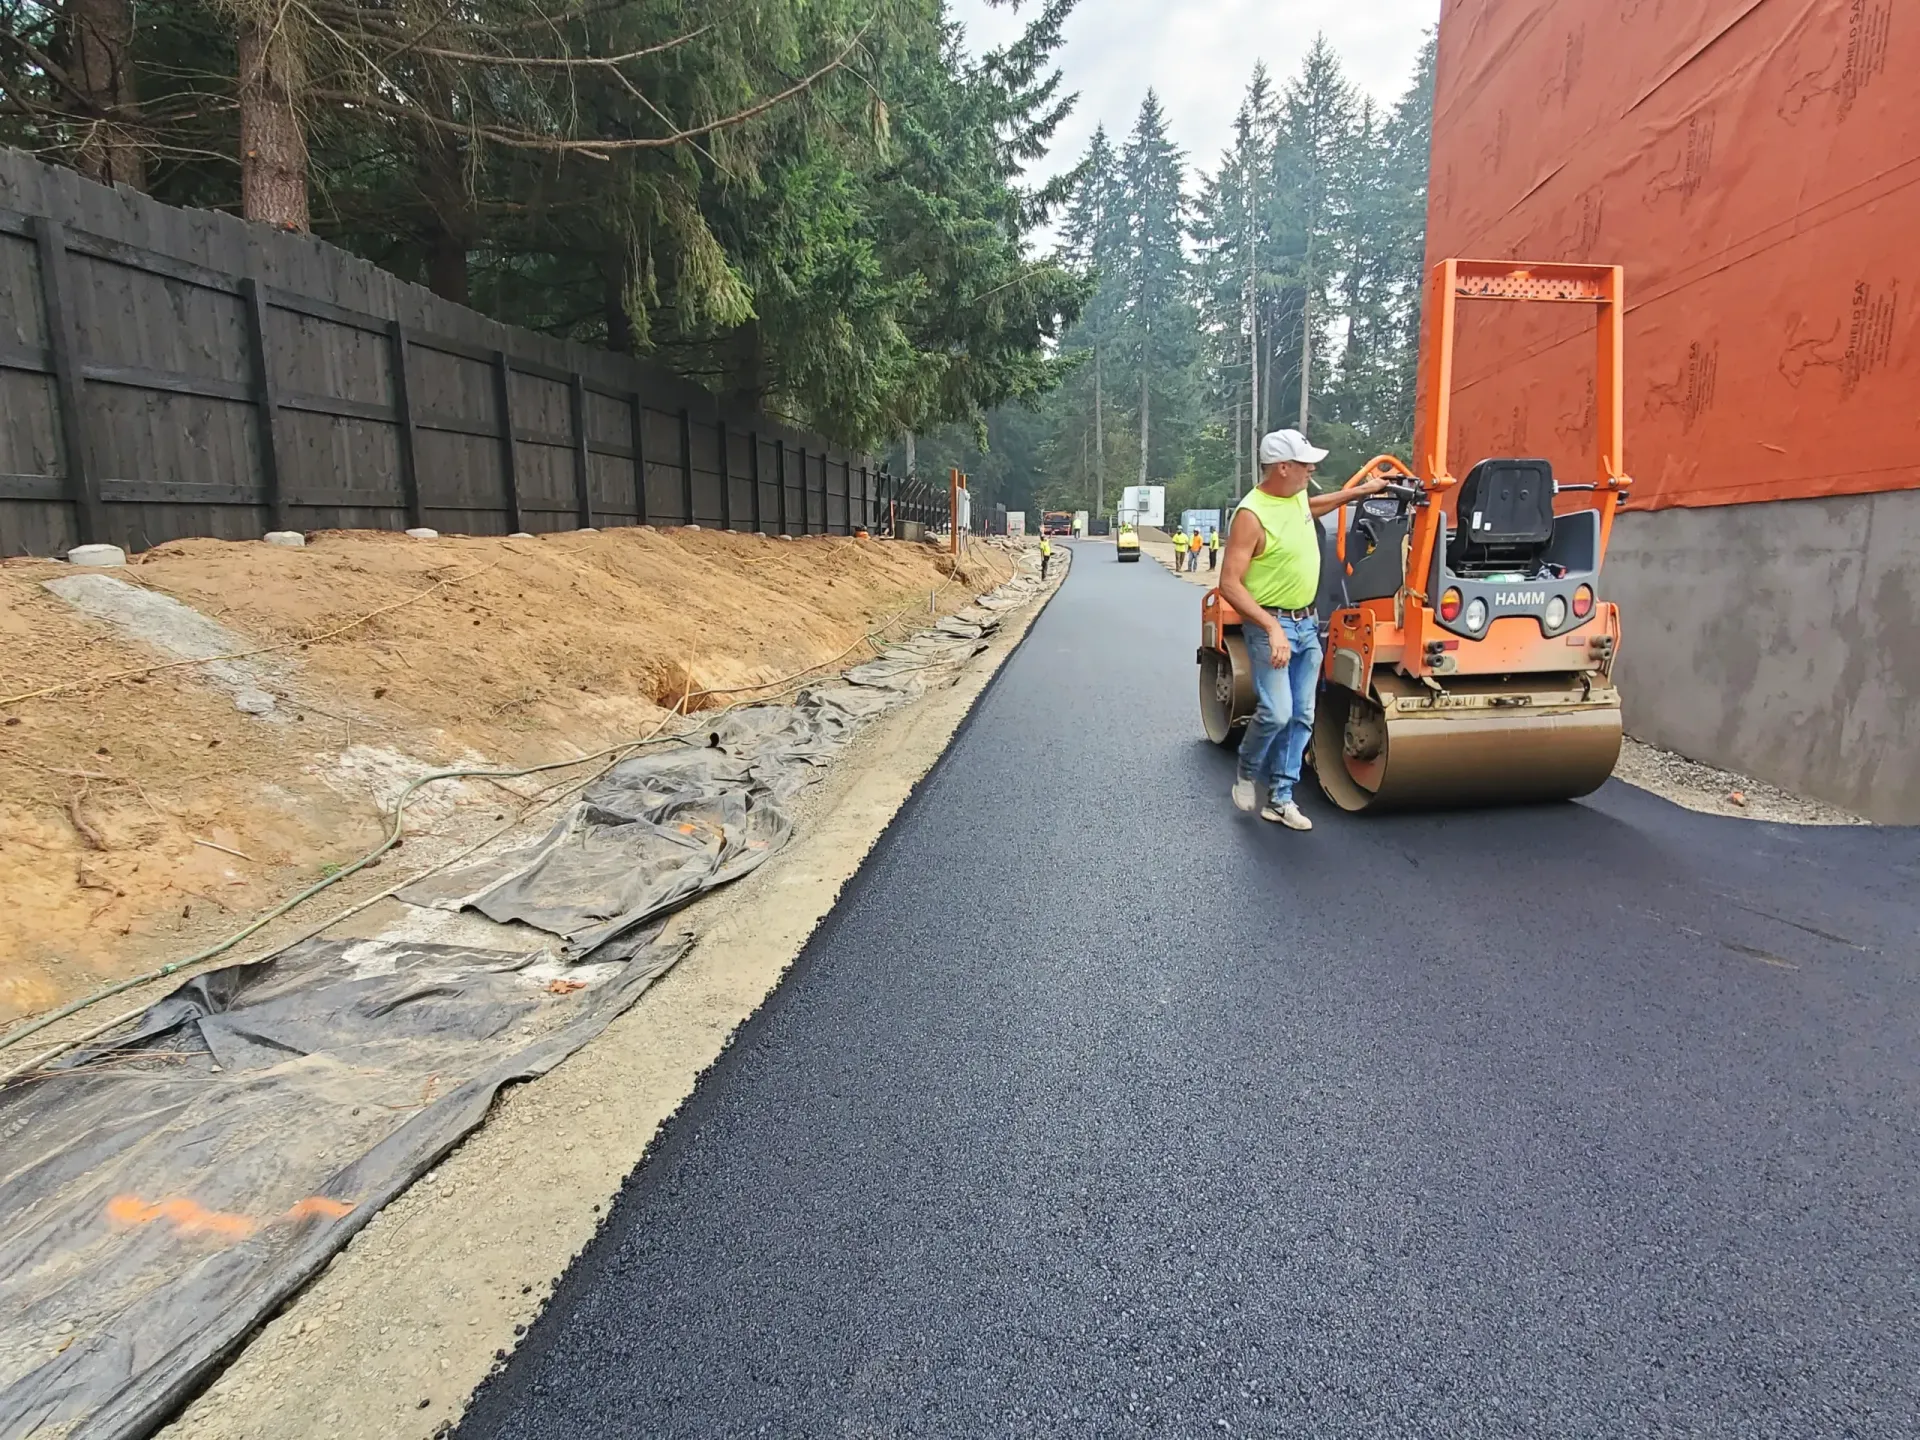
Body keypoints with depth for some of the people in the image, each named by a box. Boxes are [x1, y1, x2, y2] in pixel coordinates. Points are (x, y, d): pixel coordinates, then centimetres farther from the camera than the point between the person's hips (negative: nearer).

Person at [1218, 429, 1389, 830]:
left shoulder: (1298, 497, 5)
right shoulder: (1251, 515, -20)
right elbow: (1229, 585, -23)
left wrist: (1360, 491, 35)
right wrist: (1272, 627, -29)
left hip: (1307, 623, 8)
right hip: (1270, 624, -8)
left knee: (1302, 717, 7)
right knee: (1276, 712, -17)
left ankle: (1280, 799, 15)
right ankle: (1248, 771, 13)